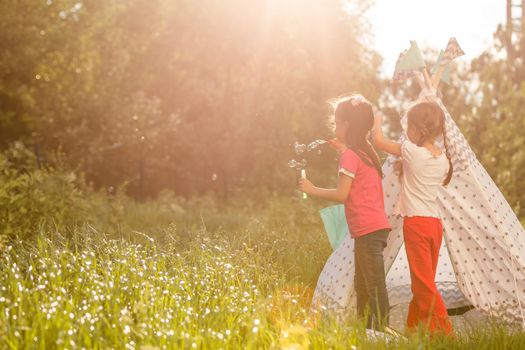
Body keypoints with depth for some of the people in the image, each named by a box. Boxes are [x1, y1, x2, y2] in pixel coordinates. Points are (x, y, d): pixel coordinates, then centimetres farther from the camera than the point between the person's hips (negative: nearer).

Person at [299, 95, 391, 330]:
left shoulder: (350, 155, -11)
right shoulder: (366, 151, 15)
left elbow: (341, 194, -15)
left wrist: (312, 189, -3)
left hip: (367, 230, -10)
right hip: (376, 226, 10)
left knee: (374, 286, -9)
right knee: (363, 284, 16)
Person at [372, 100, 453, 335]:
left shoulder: (411, 151, -12)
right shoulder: (444, 159, 7)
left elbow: (378, 141, -1)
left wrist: (378, 120, 19)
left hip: (416, 223, -7)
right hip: (435, 222, 7)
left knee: (423, 283, -5)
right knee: (423, 282, 14)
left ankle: (442, 331, -8)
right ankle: (415, 328, 21)